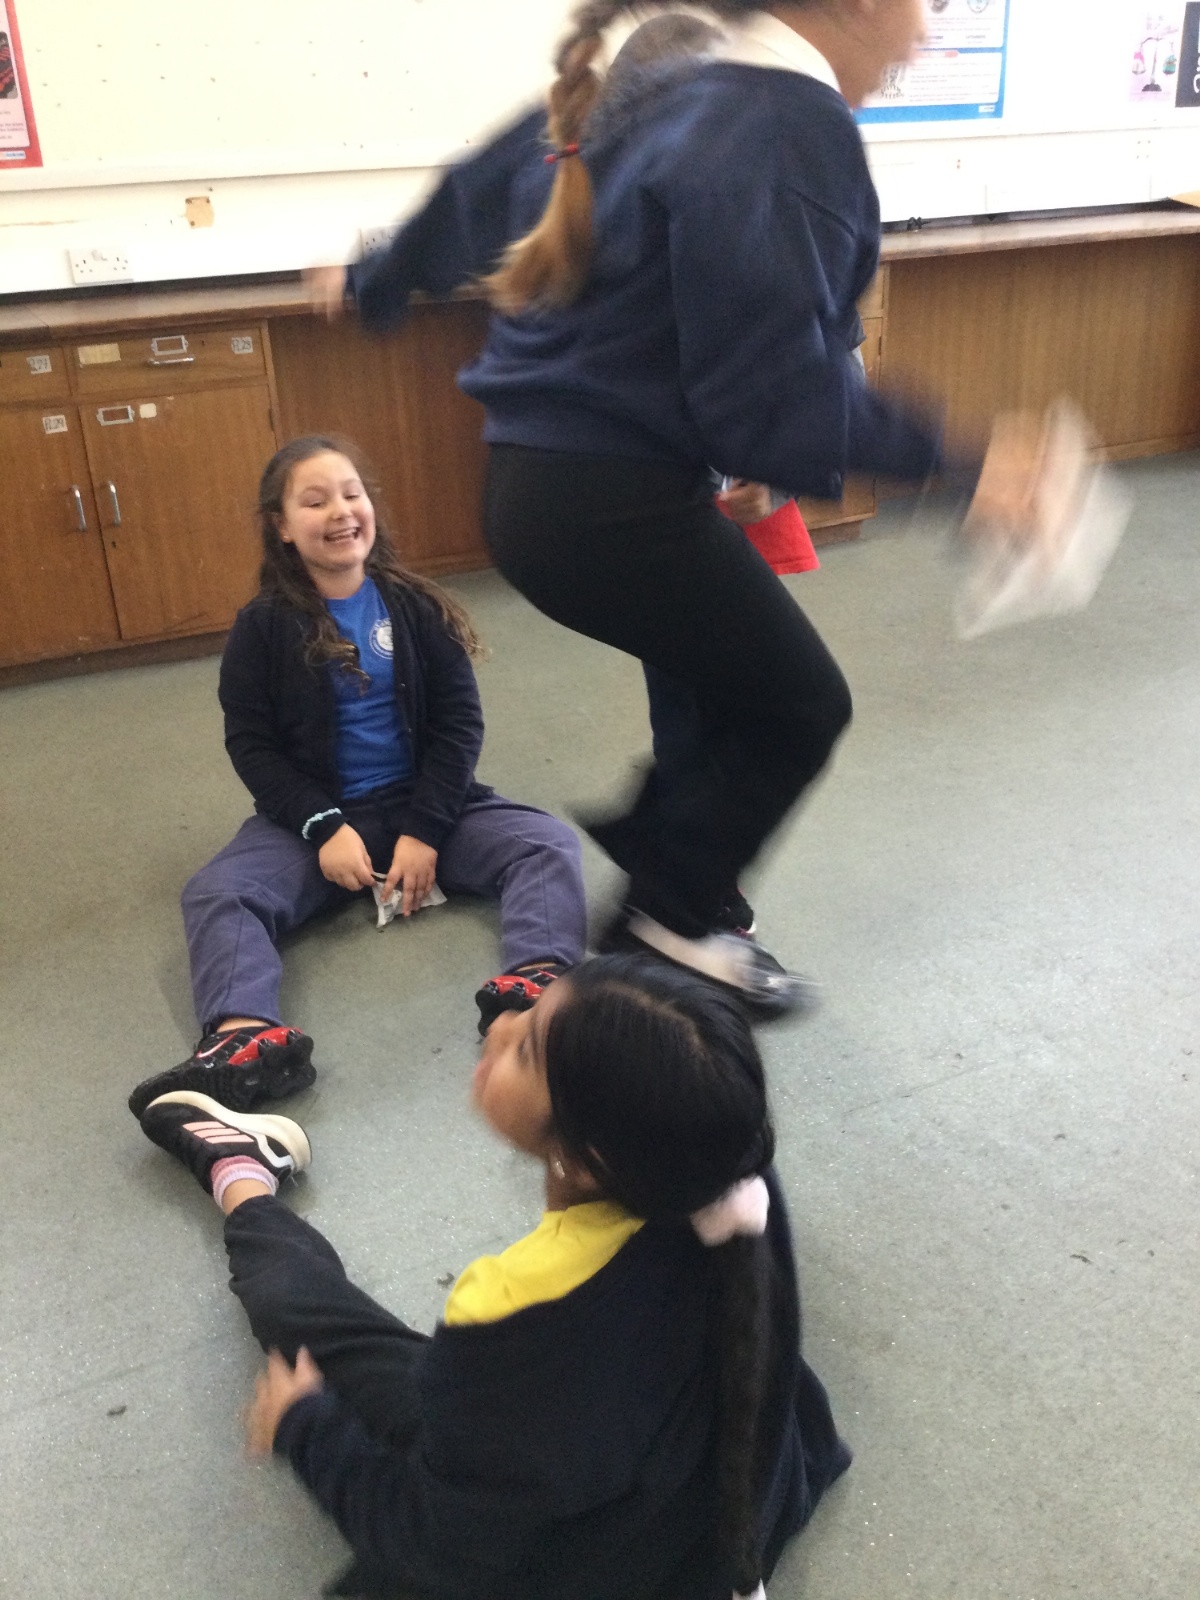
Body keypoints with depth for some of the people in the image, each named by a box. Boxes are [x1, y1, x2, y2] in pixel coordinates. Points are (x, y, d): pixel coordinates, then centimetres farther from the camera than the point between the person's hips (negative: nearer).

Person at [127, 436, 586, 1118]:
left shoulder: (417, 607, 2)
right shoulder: (263, 627, 1)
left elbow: (461, 722, -2)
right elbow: (251, 743, -2)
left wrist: (425, 832, -15)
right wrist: (323, 828, -17)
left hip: (426, 807, 1)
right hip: (316, 816, 0)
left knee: (550, 842, -24)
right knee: (215, 893, -28)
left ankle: (535, 982, -50)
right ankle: (246, 1037, -55)